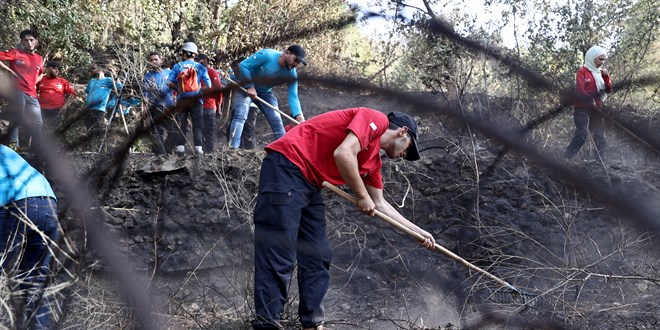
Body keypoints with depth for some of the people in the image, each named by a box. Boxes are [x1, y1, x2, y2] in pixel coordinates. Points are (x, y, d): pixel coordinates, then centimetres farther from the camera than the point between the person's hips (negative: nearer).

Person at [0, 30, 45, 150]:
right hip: (18, 91, -5)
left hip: (32, 95, 5)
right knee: (16, 119, -8)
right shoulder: (16, 53, 1)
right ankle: (13, 146, -1)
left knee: (37, 124, 4)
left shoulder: (39, 58, 17)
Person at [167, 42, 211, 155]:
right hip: (196, 99, 0)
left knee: (181, 123, 7)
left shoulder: (177, 66, 2)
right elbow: (208, 85, -3)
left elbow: (169, 83, -2)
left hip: (181, 99, 0)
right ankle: (198, 147, -7)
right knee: (197, 123, 2)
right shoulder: (201, 67, 3)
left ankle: (180, 146, -1)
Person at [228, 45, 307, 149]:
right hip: (246, 87, -5)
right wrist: (251, 87, -29)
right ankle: (233, 149, -32)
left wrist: (300, 118, -33)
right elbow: (243, 65, -24)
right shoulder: (266, 55, -29)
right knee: (240, 116, -24)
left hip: (265, 93, 5)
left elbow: (293, 97, -19)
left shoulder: (291, 74, -16)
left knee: (277, 121, -4)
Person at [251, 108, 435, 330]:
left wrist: (419, 232, 32)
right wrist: (362, 196, -7)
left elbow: (380, 205, 30)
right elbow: (343, 153, -19)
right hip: (287, 167, -10)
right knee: (278, 256, -11)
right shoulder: (376, 120, -4)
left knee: (318, 256, 10)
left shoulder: (374, 160, 22)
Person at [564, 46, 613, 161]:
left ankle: (599, 161, 12)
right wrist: (591, 101, -21)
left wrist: (606, 77, -5)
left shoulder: (600, 73, 14)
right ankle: (566, 158, -17)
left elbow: (609, 90, 9)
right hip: (582, 108, -7)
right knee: (582, 134, -19)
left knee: (600, 135, 6)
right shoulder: (582, 72, -5)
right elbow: (580, 90, -15)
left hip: (596, 109, 7)